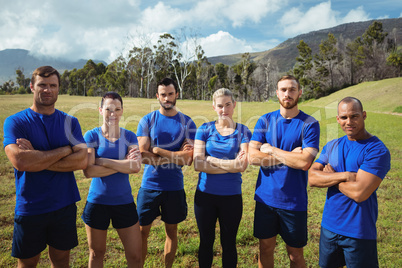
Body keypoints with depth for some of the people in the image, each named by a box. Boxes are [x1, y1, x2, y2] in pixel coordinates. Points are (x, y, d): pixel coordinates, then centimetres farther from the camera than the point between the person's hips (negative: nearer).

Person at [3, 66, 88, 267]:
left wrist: (37, 159, -18)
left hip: (65, 206, 2)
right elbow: (19, 161, -23)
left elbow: (82, 161, -11)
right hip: (29, 209, -2)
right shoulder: (15, 122, -6)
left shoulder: (70, 122, 2)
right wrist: (66, 150, -16)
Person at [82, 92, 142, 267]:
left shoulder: (129, 136, 1)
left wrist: (103, 161, -18)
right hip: (97, 202, -1)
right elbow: (88, 171, -17)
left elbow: (136, 167, -15)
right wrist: (124, 164, -18)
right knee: (97, 253, 19)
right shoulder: (91, 136, -5)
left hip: (124, 202, 1)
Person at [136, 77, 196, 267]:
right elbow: (142, 155, -11)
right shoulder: (147, 120, -1)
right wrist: (175, 156, -13)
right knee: (142, 231, 7)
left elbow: (188, 159, -11)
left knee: (172, 231, 14)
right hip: (149, 186, 0)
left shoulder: (187, 123, -1)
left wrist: (158, 150, -14)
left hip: (174, 187, 1)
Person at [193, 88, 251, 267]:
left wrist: (211, 160, -14)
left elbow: (242, 166, -13)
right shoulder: (204, 129, -1)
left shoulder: (242, 131, -1)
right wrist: (230, 165, -15)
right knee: (206, 242, 16)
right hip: (205, 194, 1)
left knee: (229, 243, 14)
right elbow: (198, 164, -11)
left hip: (231, 196, 0)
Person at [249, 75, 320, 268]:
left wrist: (271, 149, -12)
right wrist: (290, 156, -13)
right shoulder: (265, 120, 2)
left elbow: (304, 162, -20)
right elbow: (253, 156, -9)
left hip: (294, 201, -2)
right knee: (265, 248, 16)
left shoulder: (309, 124, -7)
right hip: (265, 197, 3)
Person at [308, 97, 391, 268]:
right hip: (329, 226, 5)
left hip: (359, 233, -5)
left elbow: (359, 193, -24)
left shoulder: (377, 150, -15)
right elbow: (312, 178, -7)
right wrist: (345, 176, -20)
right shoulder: (332, 146, 4)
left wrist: (330, 177, -9)